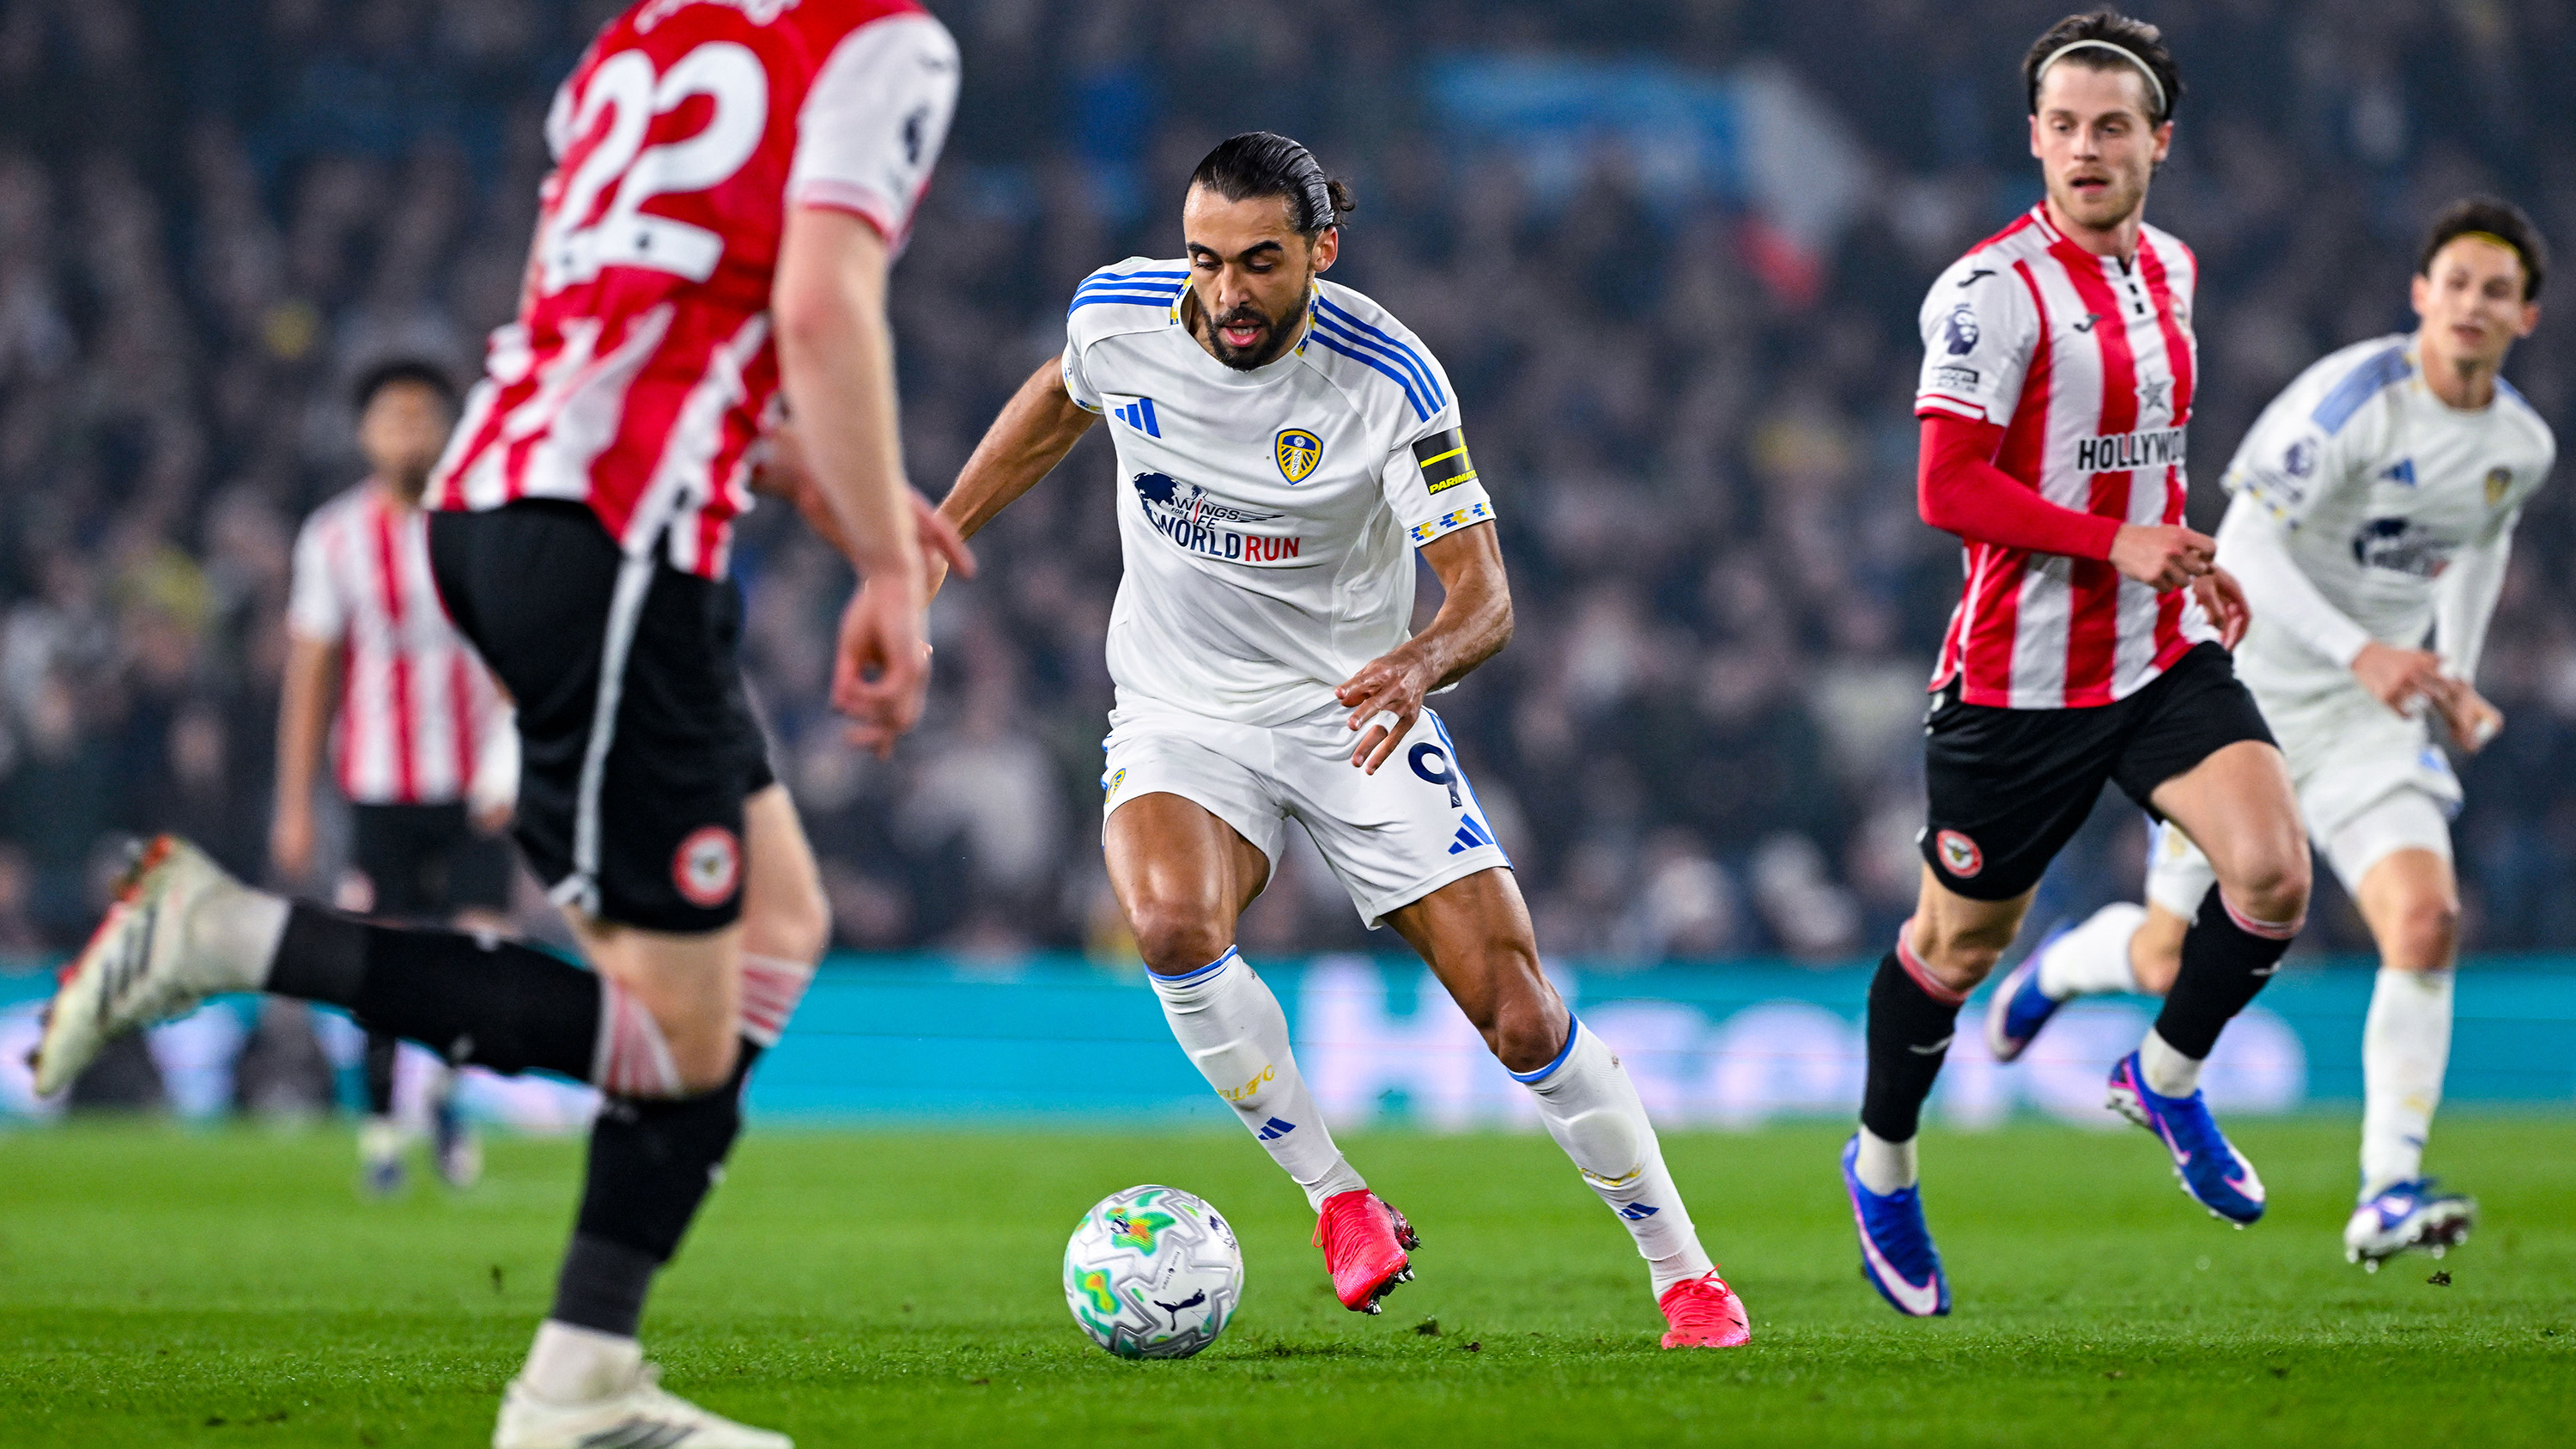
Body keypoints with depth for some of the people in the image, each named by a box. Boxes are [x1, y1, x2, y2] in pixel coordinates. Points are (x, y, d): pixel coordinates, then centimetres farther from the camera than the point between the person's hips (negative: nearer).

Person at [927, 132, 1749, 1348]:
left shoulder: (1390, 379, -20)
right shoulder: (1117, 312, -11)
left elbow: (1483, 596, -20)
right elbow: (1063, 396, 14)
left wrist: (1420, 663, -42)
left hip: (1351, 708, -1)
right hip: (1181, 710, 1)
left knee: (1518, 1013, -7)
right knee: (1172, 922, -32)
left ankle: (1686, 1278, 11)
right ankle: (1339, 1203, -14)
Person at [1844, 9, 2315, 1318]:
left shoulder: (2169, 269, 9)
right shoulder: (1995, 287, -15)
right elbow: (1949, 487, -20)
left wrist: (2188, 560, 14)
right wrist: (2118, 542, -25)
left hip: (2162, 657, 5)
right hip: (2019, 678, -5)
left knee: (2272, 873, -16)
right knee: (1961, 940, 8)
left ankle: (2166, 1077, 11)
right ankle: (1881, 1167, 33)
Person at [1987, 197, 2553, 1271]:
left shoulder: (2522, 446, 1)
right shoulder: (2354, 397, -20)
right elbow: (2247, 546, -24)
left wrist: (2456, 675, 12)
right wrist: (2358, 650, -34)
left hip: (2371, 712, 4)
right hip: (2244, 688, -4)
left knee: (2425, 920, -19)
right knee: (2173, 964, 3)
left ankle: (2387, 1196, -17)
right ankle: (2063, 967, 41)